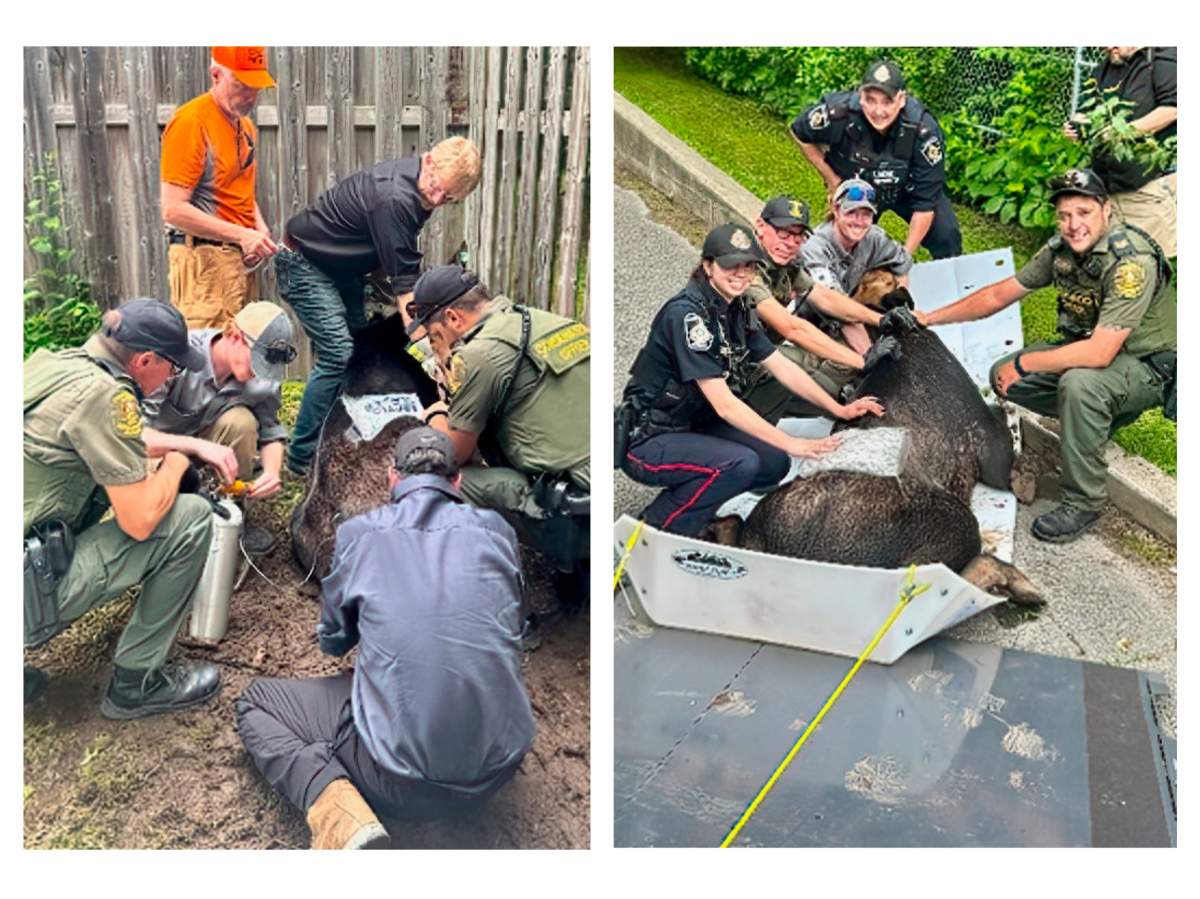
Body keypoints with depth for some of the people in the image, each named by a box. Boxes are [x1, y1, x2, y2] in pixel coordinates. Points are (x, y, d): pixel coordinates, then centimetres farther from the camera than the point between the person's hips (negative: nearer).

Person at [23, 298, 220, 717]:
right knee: (191, 518, -8)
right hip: (26, 591, -9)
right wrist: (175, 464, -1)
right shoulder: (103, 395, -19)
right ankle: (136, 683, 4)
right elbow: (140, 520, -19)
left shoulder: (55, 362, 7)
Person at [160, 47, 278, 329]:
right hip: (205, 260, -8)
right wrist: (242, 234, -19)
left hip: (241, 256, 8)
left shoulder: (245, 125, 14)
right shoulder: (190, 122, -12)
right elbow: (174, 209, -17)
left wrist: (260, 229, 4)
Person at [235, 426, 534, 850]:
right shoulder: (496, 529, 6)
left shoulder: (358, 532, 2)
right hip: (499, 766, 4)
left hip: (399, 777, -4)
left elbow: (333, 641, 17)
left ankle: (338, 811, -6)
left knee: (254, 700, 19)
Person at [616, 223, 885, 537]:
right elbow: (724, 404, -26)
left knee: (774, 464, 1)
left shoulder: (738, 310, 3)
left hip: (693, 426, 9)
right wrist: (792, 444, -24)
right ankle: (655, 527, -10)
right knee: (741, 464, -27)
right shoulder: (687, 313, -24)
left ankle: (682, 498, 12)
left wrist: (840, 410, 4)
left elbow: (781, 366, 9)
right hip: (648, 440, -9)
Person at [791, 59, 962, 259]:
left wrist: (906, 254, -25)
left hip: (907, 189, -1)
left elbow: (925, 202, -27)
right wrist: (831, 179, -12)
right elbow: (799, 133, -11)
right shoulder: (839, 112, -34)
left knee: (946, 235, -13)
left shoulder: (924, 130, -34)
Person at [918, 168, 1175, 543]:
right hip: (1091, 346, 8)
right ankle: (1095, 418, 13)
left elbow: (1099, 353, -35)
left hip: (1147, 366, -8)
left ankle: (1083, 502, -21)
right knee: (1003, 375, -3)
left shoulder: (1132, 261, -30)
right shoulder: (1061, 248, -7)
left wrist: (1023, 364, -27)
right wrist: (929, 318, 0)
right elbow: (999, 294, 3)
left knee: (1078, 383, -38)